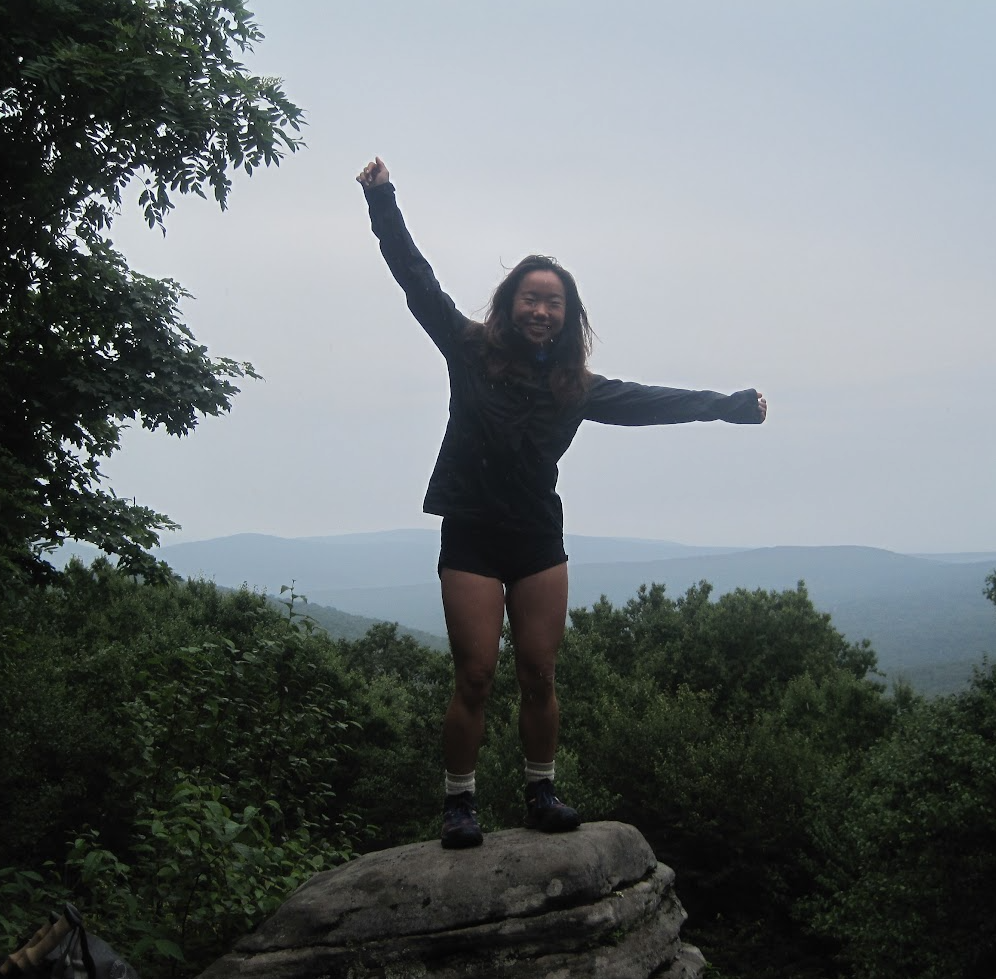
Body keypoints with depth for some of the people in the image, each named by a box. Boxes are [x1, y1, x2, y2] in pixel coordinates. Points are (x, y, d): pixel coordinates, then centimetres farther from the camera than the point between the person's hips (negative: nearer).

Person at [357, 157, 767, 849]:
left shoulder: (576, 385, 7)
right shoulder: (471, 351, 1)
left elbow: (653, 402, 12)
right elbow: (417, 280, 2)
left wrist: (729, 406, 13)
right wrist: (382, 203, 0)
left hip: (540, 540, 3)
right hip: (472, 537, -2)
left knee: (540, 676, 4)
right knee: (475, 678, -4)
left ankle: (542, 793, 16)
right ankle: (460, 803, 6)